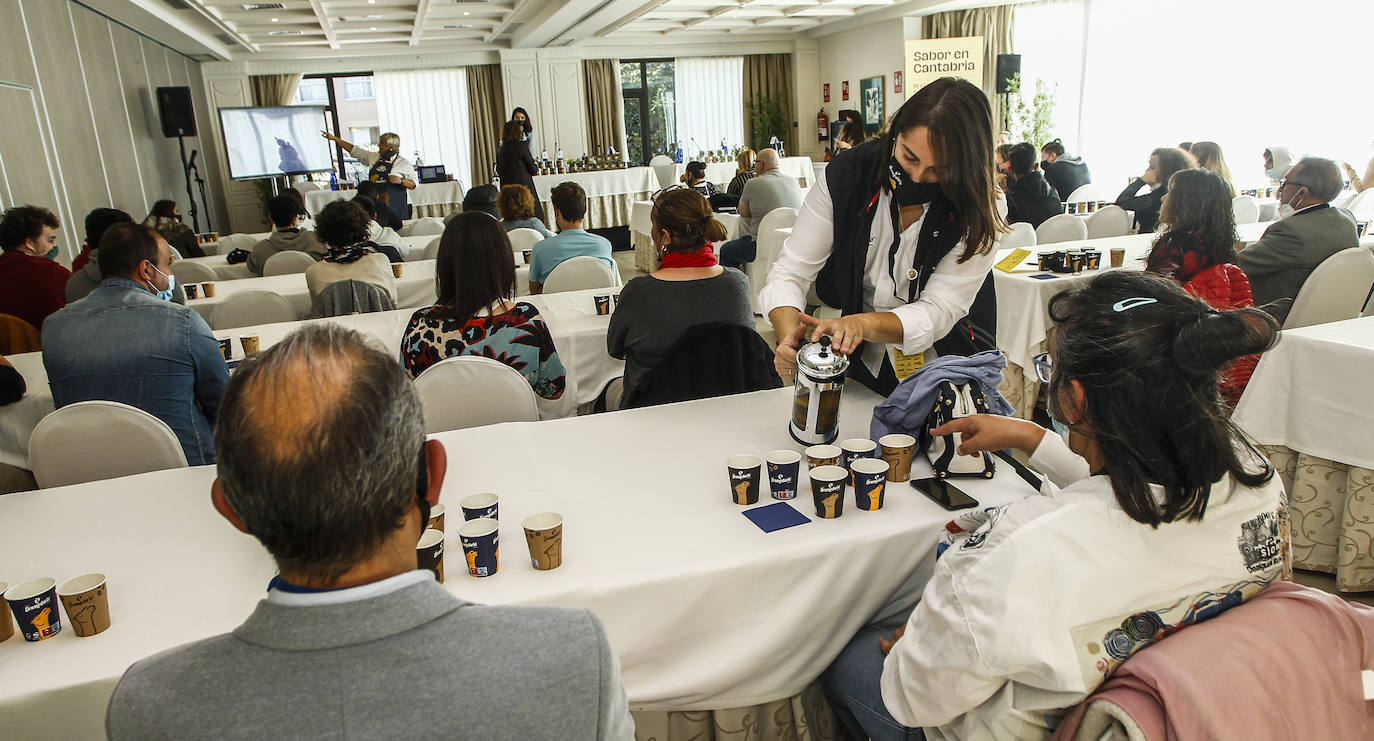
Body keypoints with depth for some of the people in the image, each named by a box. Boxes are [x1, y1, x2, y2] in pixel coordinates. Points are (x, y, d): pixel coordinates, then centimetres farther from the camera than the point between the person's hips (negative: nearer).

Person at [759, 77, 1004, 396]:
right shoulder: (847, 175, -9)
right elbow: (790, 271, -9)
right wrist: (789, 335, -30)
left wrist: (862, 323, -39)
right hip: (863, 370, -2)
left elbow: (937, 313, -18)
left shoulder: (976, 215, -12)